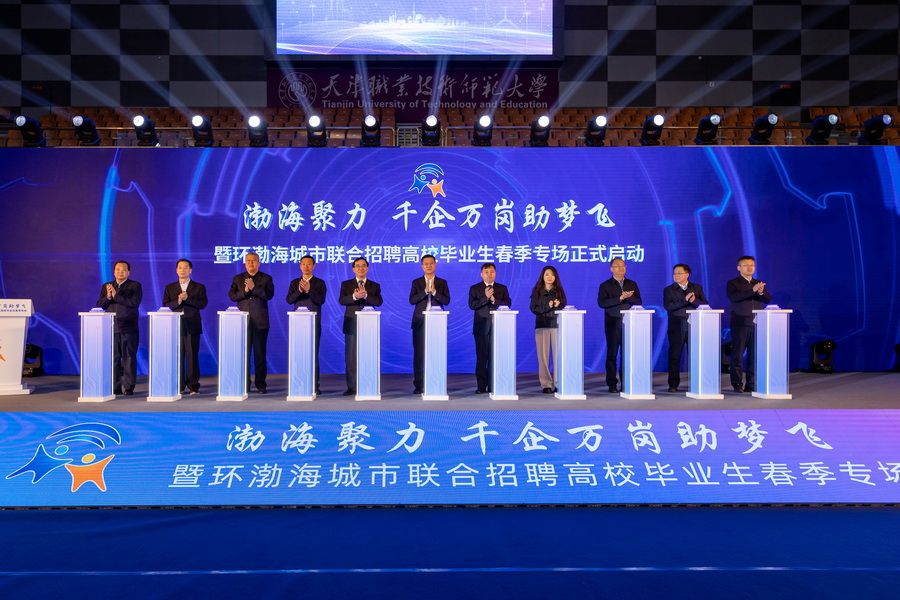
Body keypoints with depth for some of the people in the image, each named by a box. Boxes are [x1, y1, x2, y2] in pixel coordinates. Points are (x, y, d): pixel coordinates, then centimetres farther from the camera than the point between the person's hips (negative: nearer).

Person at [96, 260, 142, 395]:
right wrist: (108, 296, -12)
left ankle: (128, 387, 2)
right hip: (111, 328, 3)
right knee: (113, 358, 3)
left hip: (128, 328, -3)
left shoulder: (135, 286, 4)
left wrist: (116, 295, -16)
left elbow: (134, 303, -11)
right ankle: (115, 387, 8)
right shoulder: (106, 286, 15)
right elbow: (100, 305, 7)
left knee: (129, 358, -2)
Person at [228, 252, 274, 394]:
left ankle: (260, 384, 7)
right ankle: (244, 384, 8)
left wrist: (254, 288, -17)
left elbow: (269, 295, -8)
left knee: (260, 353, 1)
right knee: (244, 352, 1)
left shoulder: (266, 279, 7)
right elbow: (232, 296, 2)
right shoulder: (238, 279, 13)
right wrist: (244, 291, -13)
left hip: (260, 321, -1)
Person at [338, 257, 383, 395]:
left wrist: (365, 295, -21)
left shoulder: (375, 286, 10)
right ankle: (351, 387, 6)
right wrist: (354, 296, -25)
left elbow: (379, 302, -6)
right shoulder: (346, 284, 9)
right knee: (350, 357, 1)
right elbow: (342, 300, -7)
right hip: (352, 324, 0)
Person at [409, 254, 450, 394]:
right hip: (420, 322, 0)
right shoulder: (416, 282, 9)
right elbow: (412, 300, -4)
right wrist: (425, 291, -14)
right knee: (419, 354, -1)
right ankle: (418, 385, 5)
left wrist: (434, 291, -15)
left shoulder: (442, 282, 9)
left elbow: (446, 301, -2)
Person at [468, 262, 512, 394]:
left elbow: (508, 304, 0)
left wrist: (494, 299, -12)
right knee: (481, 357, 0)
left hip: (497, 327, 1)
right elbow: (472, 305, -6)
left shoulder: (502, 288, 12)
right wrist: (485, 297, -15)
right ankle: (481, 386, 5)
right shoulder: (475, 288, 8)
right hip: (482, 327, -1)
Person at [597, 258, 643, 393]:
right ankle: (612, 384, 3)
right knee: (612, 353, -2)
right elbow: (602, 303, -10)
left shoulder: (632, 284, 15)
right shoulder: (605, 285, 6)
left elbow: (638, 302, 3)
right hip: (613, 323, -2)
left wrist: (627, 297, -15)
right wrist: (620, 298, -16)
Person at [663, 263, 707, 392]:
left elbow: (704, 304, 3)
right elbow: (668, 306, -9)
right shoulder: (668, 290, 7)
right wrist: (685, 300, -17)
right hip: (676, 327, -1)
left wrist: (694, 300, -15)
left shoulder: (697, 288, 12)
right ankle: (673, 385, 6)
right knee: (674, 356, 0)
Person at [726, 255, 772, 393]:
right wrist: (753, 290, -26)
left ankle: (751, 384, 8)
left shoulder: (759, 283, 17)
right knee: (738, 355, -3)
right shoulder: (733, 283, 3)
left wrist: (761, 293, -17)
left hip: (757, 324, 4)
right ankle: (737, 384, 3)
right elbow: (733, 297, -16)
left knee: (755, 355, 2)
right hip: (740, 324, -4)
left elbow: (768, 299, 5)